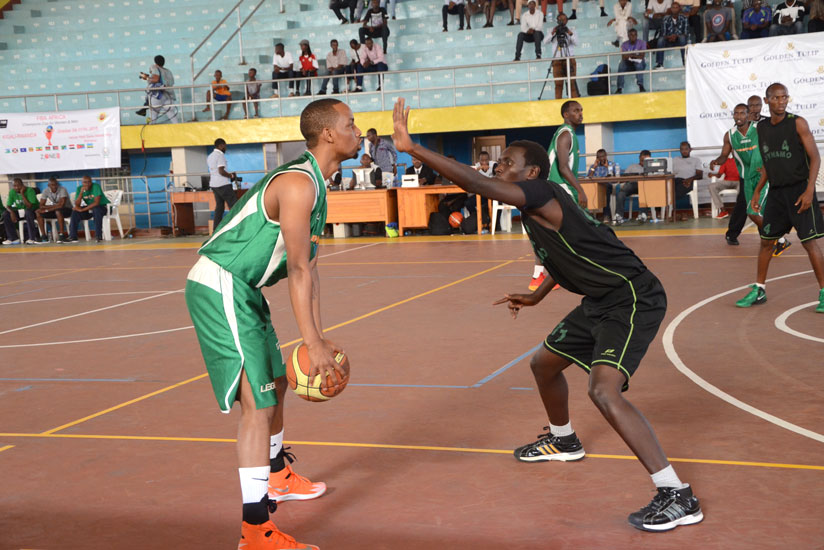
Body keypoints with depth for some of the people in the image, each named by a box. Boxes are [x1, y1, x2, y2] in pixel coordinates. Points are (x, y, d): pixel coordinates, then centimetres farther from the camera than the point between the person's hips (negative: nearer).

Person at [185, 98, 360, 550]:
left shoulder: (315, 185, 13)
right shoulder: (298, 184, -20)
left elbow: (309, 269, 14)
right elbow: (298, 272, -22)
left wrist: (317, 338, 12)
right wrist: (313, 345, -21)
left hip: (243, 291, 11)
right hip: (219, 288, -11)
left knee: (276, 383, 24)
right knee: (257, 402, -13)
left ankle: (276, 477, 46)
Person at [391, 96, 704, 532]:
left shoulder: (540, 194, -19)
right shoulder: (539, 207, 10)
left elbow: (476, 183, -31)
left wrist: (412, 148, -31)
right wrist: (536, 297, 29)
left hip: (632, 299, -11)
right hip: (601, 301, 11)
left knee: (604, 390, -26)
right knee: (544, 364, 22)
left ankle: (677, 497, -22)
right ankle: (562, 440, 50)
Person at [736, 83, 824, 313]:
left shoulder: (798, 123, -8)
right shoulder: (762, 127, 7)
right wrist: (757, 191, 14)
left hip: (799, 190, -5)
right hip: (776, 191, 5)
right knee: (766, 240, 10)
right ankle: (759, 290, 21)